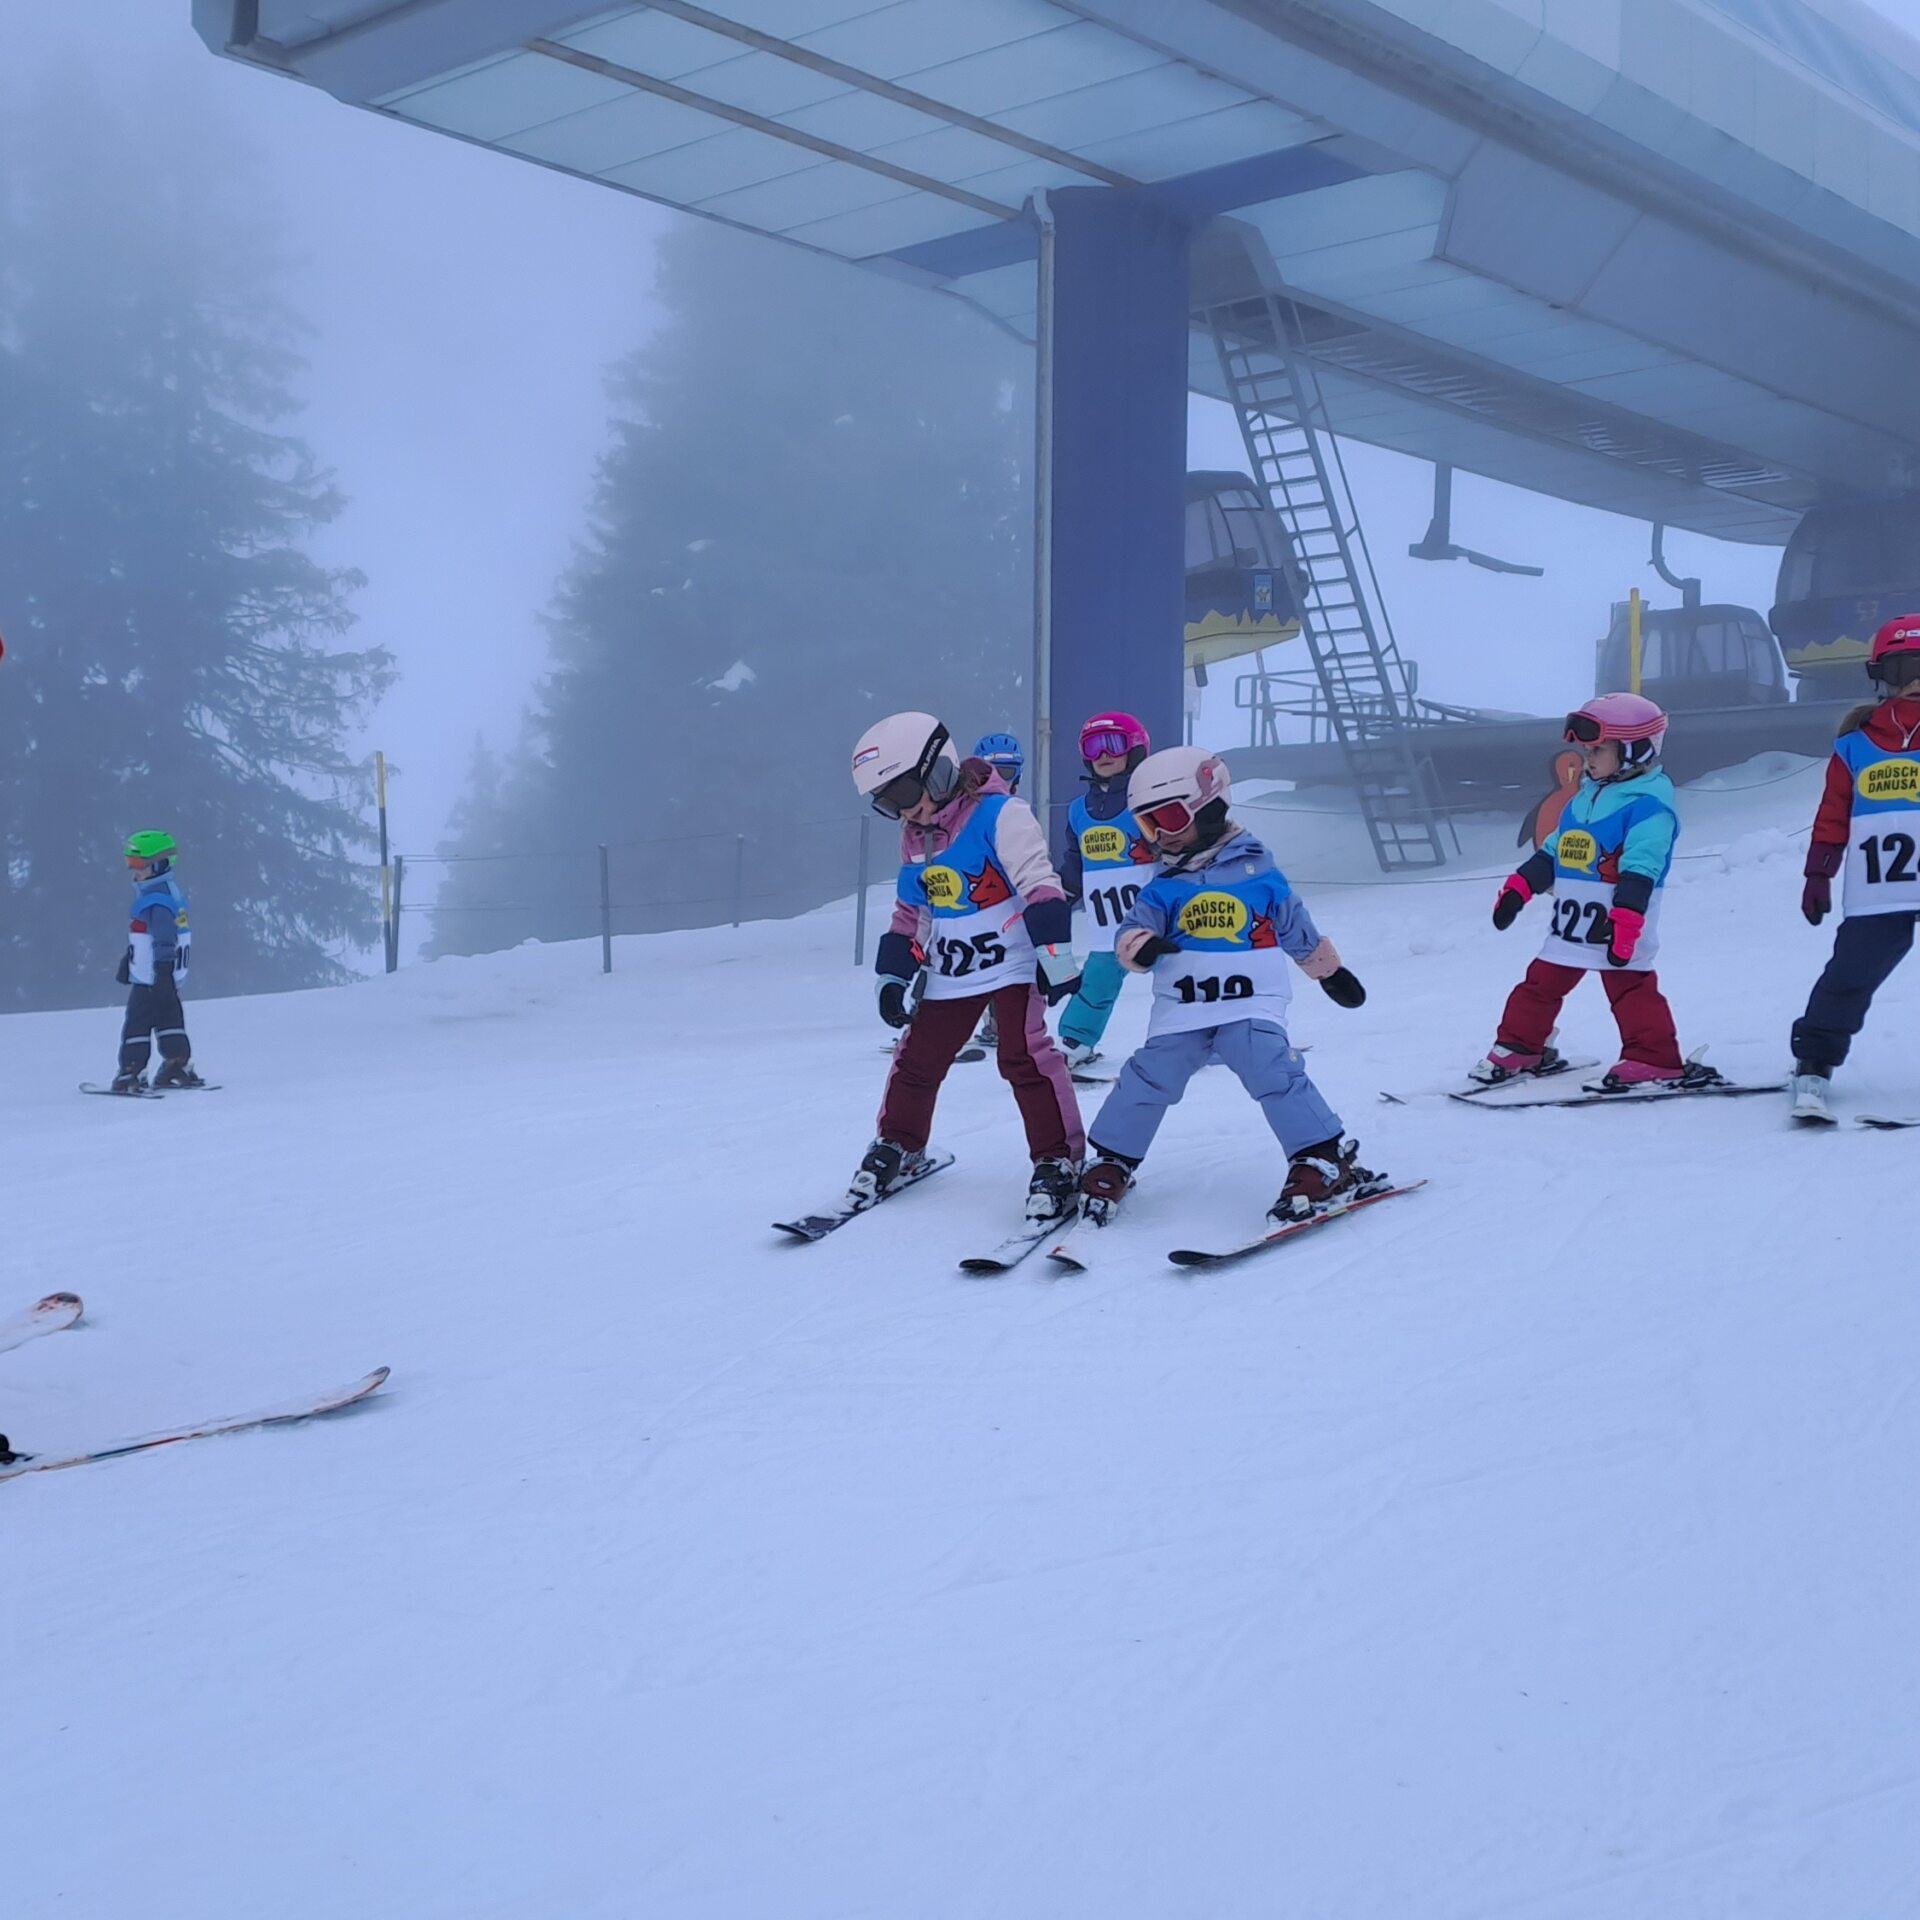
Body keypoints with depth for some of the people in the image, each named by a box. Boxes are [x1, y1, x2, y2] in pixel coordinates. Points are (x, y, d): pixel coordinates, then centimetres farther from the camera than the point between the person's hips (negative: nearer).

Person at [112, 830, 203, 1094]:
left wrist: (163, 974, -24)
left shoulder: (156, 901, -20)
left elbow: (165, 941, -24)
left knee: (137, 1024, -3)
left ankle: (131, 1073, 0)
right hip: (166, 978, 10)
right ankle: (179, 1067, 14)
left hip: (151, 979, -10)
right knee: (169, 1022, 12)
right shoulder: (163, 892, 13)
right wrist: (127, 961, 31)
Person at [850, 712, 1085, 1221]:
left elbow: (1041, 888, -21)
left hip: (1012, 963, -7)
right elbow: (908, 915, 18)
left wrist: (1056, 956, -25)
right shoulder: (913, 838, 8)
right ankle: (896, 1147, 28)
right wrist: (893, 978, 16)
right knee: (916, 1060, 9)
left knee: (1023, 1057, -15)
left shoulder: (999, 816, -16)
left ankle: (1058, 1161, -6)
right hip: (949, 973, 7)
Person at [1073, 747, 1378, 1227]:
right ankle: (1107, 1167, 9)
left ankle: (1328, 1164, -14)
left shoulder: (1257, 870, 3)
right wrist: (1141, 946, -25)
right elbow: (1131, 931, -1)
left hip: (1251, 1006, -2)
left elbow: (1299, 932, 15)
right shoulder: (1163, 886, 7)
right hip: (1181, 1013, 2)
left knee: (1274, 1073, -21)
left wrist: (1332, 972, 24)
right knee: (1146, 1080, -8)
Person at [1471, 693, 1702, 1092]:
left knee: (1629, 987, -9)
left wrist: (1625, 917, -29)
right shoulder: (1585, 798, 15)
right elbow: (1554, 849, 21)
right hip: (1571, 918, 9)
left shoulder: (1649, 805, -13)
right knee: (1541, 982, 13)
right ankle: (1517, 1049, 24)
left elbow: (1639, 869, -22)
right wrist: (1519, 887, 14)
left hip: (1618, 923, -9)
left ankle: (1654, 1060, -4)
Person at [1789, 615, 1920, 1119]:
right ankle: (1813, 1067, 7)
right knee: (1848, 978, -5)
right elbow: (1833, 814, 8)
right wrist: (1818, 875, 6)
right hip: (1876, 894, 0)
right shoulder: (1856, 743, 7)